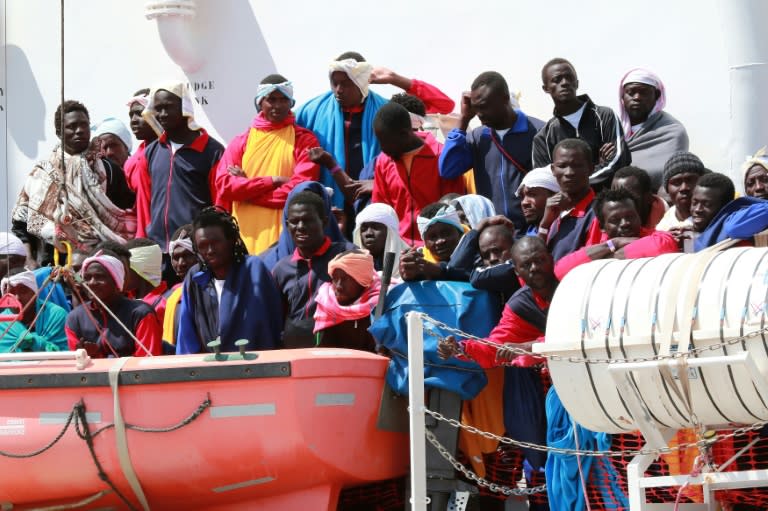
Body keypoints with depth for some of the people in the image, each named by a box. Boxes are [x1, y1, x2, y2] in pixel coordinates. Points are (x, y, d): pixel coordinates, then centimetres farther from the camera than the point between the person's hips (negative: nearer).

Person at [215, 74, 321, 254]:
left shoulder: (304, 140, 6)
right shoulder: (241, 142, 13)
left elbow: (301, 188, -6)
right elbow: (224, 185, 0)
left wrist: (247, 188, -2)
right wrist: (273, 181, -8)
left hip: (285, 238, -2)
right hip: (245, 237, 2)